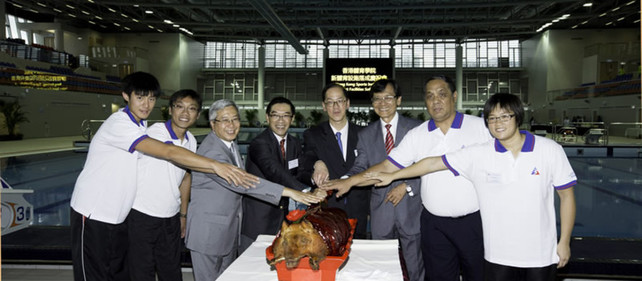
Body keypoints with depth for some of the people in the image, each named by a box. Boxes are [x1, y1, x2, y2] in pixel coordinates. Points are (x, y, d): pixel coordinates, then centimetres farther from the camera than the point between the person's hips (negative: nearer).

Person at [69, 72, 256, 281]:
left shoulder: (141, 125, 8)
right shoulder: (119, 124, -21)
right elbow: (168, 152, -32)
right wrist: (216, 166, -36)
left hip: (117, 217, 8)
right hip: (93, 216, -8)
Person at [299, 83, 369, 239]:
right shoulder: (312, 135, 3)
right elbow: (305, 172, -4)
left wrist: (370, 210, 5)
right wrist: (316, 170, -26)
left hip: (357, 215, 1)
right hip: (325, 214, -1)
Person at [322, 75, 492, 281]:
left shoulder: (481, 126, -2)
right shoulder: (417, 135, 3)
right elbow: (387, 167, 1)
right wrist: (349, 181, -10)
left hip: (474, 220, -1)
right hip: (434, 224, 2)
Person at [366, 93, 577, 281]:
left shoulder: (550, 150, -4)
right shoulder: (479, 155, -5)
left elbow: (566, 195, 2)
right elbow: (434, 163, -3)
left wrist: (564, 242, 2)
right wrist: (393, 176, -1)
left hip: (541, 256, 0)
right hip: (499, 257, 0)